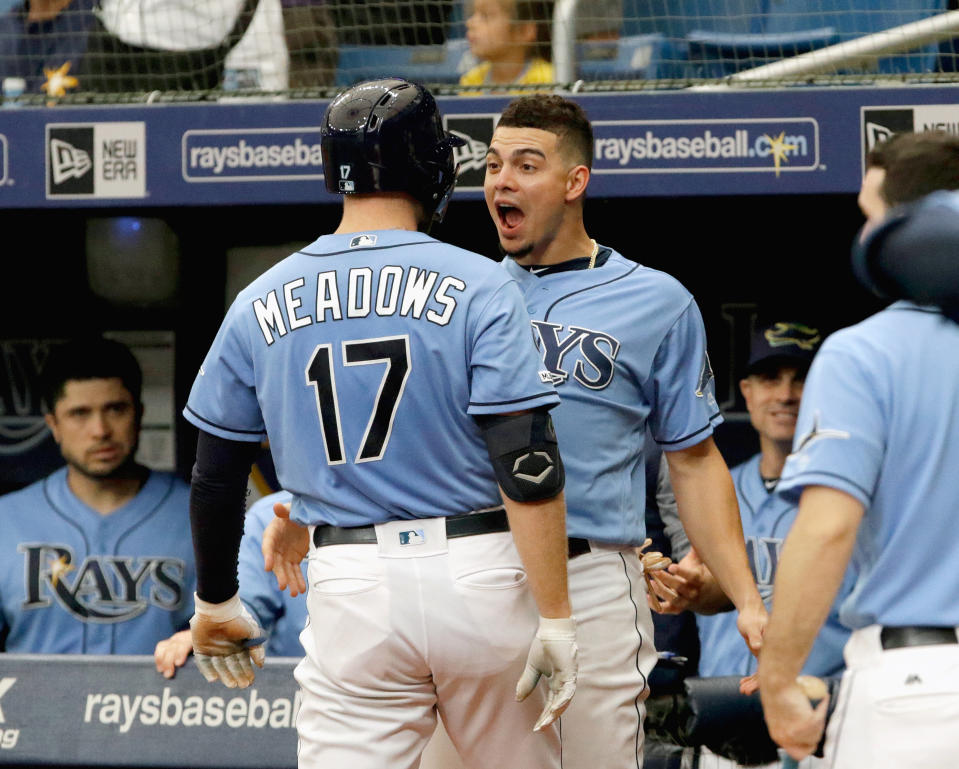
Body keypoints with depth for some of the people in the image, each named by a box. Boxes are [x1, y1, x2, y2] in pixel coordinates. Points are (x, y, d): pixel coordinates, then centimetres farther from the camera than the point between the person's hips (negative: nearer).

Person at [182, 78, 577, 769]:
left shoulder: (260, 304, 6)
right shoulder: (478, 286, -5)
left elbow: (216, 477, 11)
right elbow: (528, 466, -12)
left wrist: (216, 603, 25)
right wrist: (555, 618, -10)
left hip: (349, 584, 2)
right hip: (476, 580, -2)